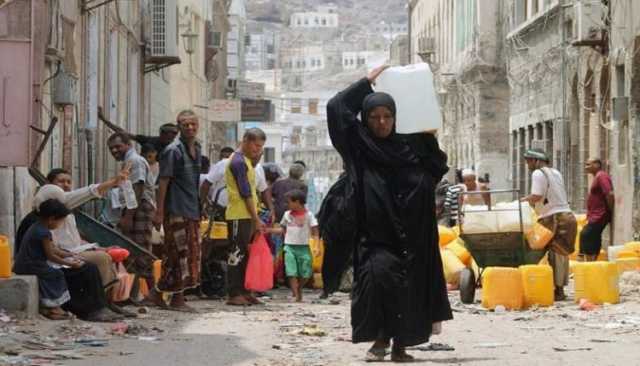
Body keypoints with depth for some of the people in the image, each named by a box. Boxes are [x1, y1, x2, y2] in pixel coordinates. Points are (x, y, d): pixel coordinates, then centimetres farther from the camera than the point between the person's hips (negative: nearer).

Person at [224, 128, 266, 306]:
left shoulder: (245, 160, 18)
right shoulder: (238, 161, -14)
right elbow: (246, 193, -16)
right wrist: (256, 219, -15)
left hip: (246, 216, 10)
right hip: (239, 216, -10)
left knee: (244, 255, 10)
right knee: (238, 254, -7)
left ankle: (243, 291, 14)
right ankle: (233, 294, -6)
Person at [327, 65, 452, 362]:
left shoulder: (408, 146, 11)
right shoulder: (358, 146, 4)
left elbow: (439, 168, 18)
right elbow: (336, 107, -1)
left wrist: (429, 138, 6)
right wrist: (367, 82, 5)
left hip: (410, 237, 3)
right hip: (375, 236, -2)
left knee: (409, 287, -2)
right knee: (378, 272, -24)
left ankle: (401, 344, 11)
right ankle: (380, 338, -12)